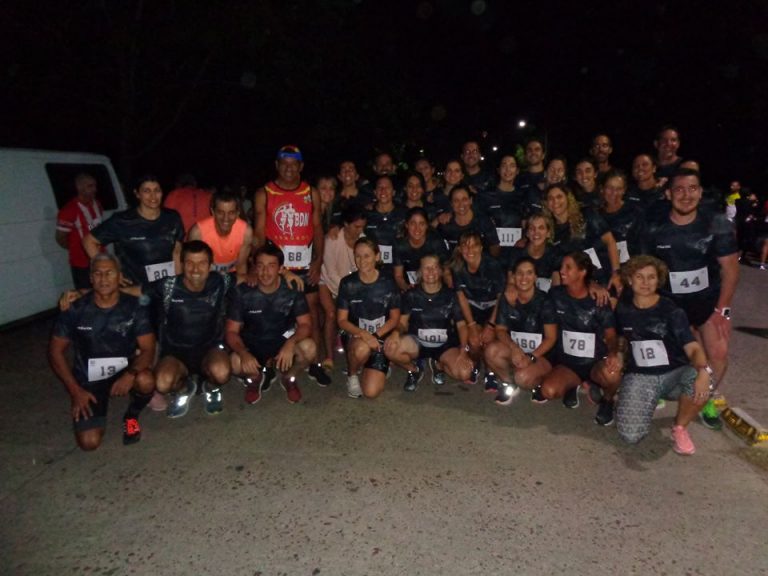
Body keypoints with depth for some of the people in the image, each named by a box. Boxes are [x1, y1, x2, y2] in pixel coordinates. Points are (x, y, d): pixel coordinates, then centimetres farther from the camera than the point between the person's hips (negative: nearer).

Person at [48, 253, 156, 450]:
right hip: (88, 380, 0)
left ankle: (132, 415, 1)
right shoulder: (76, 310, -11)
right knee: (89, 442, -15)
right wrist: (75, 390, -9)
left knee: (145, 380, -35)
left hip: (124, 372, 0)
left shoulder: (134, 307, -11)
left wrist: (131, 374, -33)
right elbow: (56, 351, -3)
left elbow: (148, 349, -12)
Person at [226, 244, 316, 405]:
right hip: (252, 344, 0)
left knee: (309, 348, -30)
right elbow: (231, 331, -13)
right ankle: (255, 377, 8)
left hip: (283, 340, 1)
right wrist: (244, 353, -34)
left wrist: (290, 343, -37)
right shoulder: (242, 292, -16)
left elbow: (305, 324, -15)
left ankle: (289, 377, 6)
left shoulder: (292, 289, -15)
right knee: (236, 363, -33)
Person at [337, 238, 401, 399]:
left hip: (380, 338, 1)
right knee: (362, 348, -39)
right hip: (355, 336, 0)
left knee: (371, 391, -14)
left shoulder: (388, 283, -5)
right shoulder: (347, 283, -7)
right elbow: (341, 320, -6)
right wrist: (363, 334, -25)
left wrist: (375, 335, -14)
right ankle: (352, 375, -4)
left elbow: (395, 318, 1)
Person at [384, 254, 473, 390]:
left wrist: (463, 349, -18)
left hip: (444, 346, 0)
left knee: (464, 372, -28)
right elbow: (403, 322, -3)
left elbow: (461, 324, -1)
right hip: (416, 343, 0)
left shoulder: (450, 295, -1)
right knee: (390, 347, -32)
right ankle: (414, 369, 2)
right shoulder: (411, 295, -1)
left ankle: (438, 365, 9)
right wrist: (396, 332, -28)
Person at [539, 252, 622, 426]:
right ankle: (572, 385, 10)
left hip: (596, 362, -1)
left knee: (611, 372, -38)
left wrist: (613, 354, -28)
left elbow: (610, 335, -9)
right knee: (548, 391, -29)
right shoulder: (555, 295, -2)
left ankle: (607, 401, 0)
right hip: (567, 362, 1)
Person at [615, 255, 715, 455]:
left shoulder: (671, 311, -7)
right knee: (630, 435, -22)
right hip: (639, 376, 1)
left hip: (674, 373, -1)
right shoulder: (622, 309, 2)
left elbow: (693, 348, -19)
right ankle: (652, 400, 14)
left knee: (700, 383, -38)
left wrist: (704, 370, -39)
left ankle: (680, 427, -6)